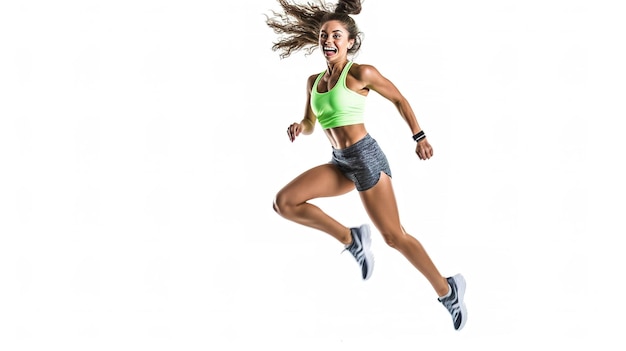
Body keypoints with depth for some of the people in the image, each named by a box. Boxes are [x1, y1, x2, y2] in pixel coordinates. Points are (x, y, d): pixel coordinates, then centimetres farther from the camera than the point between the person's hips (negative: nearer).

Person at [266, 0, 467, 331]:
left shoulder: (361, 73, -10)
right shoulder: (314, 80, 10)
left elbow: (399, 100, 0)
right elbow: (311, 125, 18)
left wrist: (420, 137, 2)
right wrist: (298, 127, -5)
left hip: (365, 157, -7)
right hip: (340, 162, 7)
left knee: (394, 236, -4)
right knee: (284, 202, -9)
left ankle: (447, 289, 12)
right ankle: (352, 239, 4)